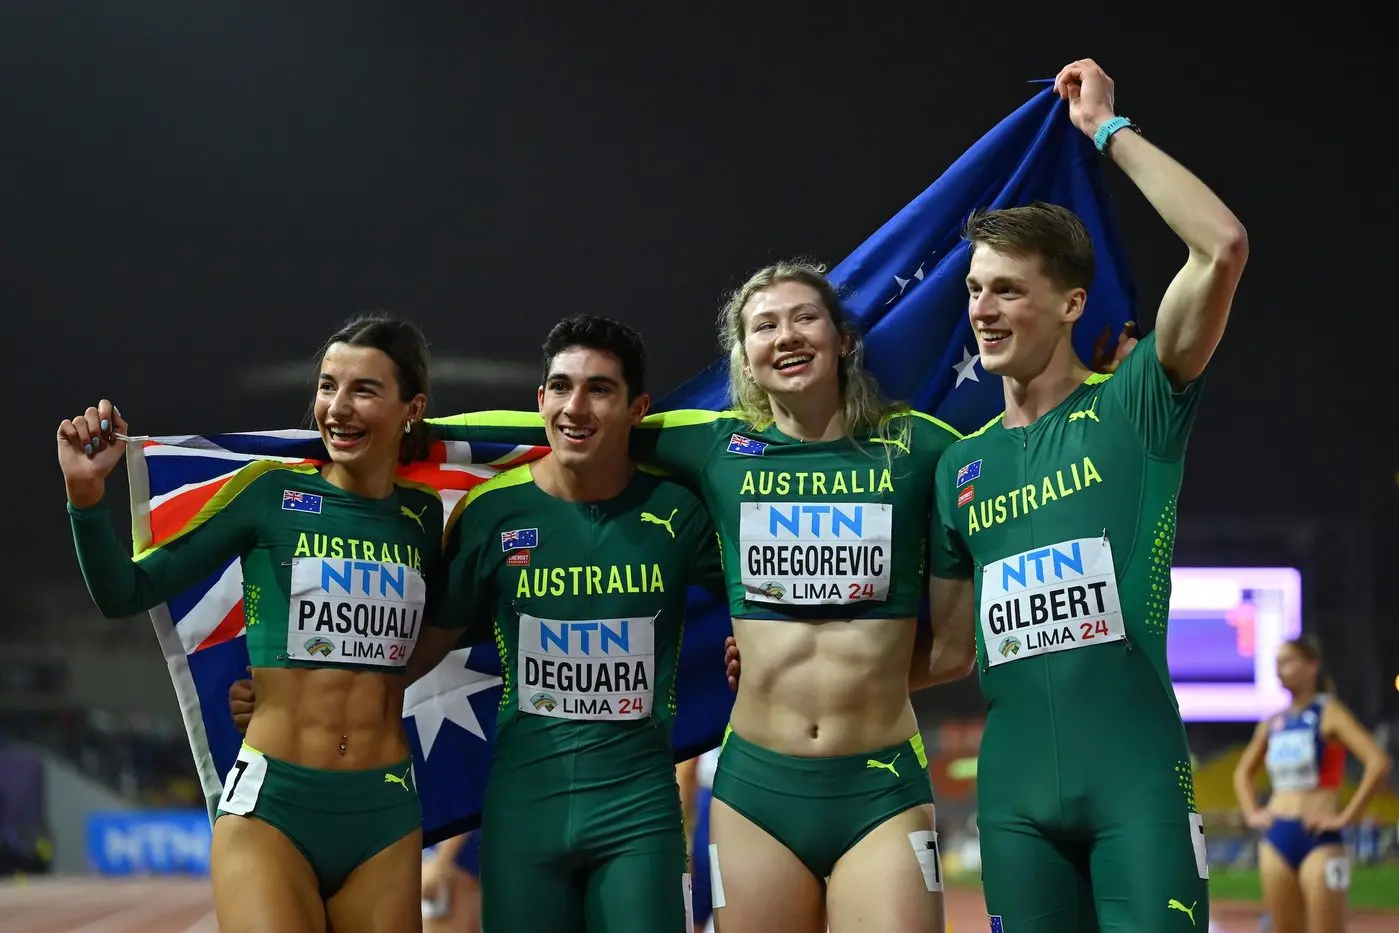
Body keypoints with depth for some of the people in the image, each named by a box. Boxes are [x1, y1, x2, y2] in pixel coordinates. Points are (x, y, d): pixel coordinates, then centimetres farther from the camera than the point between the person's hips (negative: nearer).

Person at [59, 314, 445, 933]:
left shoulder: (423, 517, 8)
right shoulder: (272, 492, -1)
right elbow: (126, 594, -1)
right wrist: (86, 494, -15)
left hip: (386, 813, 3)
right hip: (272, 805, -3)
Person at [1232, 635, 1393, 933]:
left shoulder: (1328, 714, -6)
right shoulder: (1273, 724, 12)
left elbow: (1379, 763, -19)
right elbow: (1243, 772, 29)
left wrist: (1348, 816, -17)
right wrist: (1251, 812, 13)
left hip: (1318, 840, -6)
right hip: (1276, 840, 6)